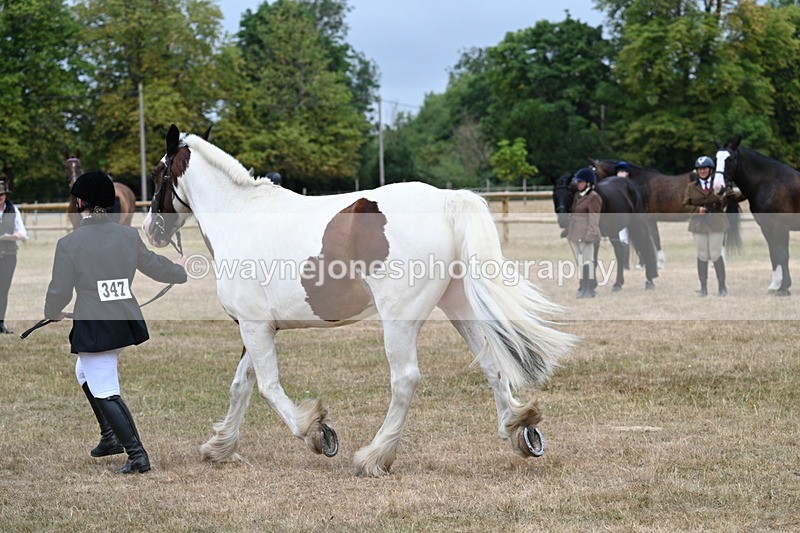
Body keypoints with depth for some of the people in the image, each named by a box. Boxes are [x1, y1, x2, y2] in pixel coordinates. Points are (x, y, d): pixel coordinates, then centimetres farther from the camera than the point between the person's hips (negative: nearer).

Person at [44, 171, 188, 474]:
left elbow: (59, 292, -5)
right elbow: (155, 267, 15)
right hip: (126, 321, 6)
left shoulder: (69, 244, -12)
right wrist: (179, 270, 37)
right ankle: (111, 437, 31)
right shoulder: (129, 236, 1)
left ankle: (137, 454, -6)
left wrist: (53, 313, 18)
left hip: (93, 327, -6)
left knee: (105, 393, 0)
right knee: (85, 373, 28)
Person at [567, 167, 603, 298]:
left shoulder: (594, 197, -10)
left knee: (587, 262, -8)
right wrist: (568, 230, 19)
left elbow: (594, 219, -15)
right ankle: (583, 287, 18)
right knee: (580, 262, 11)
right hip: (576, 235, 9)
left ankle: (590, 290, -6)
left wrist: (590, 235, -20)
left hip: (587, 236, -9)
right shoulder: (578, 196, 15)